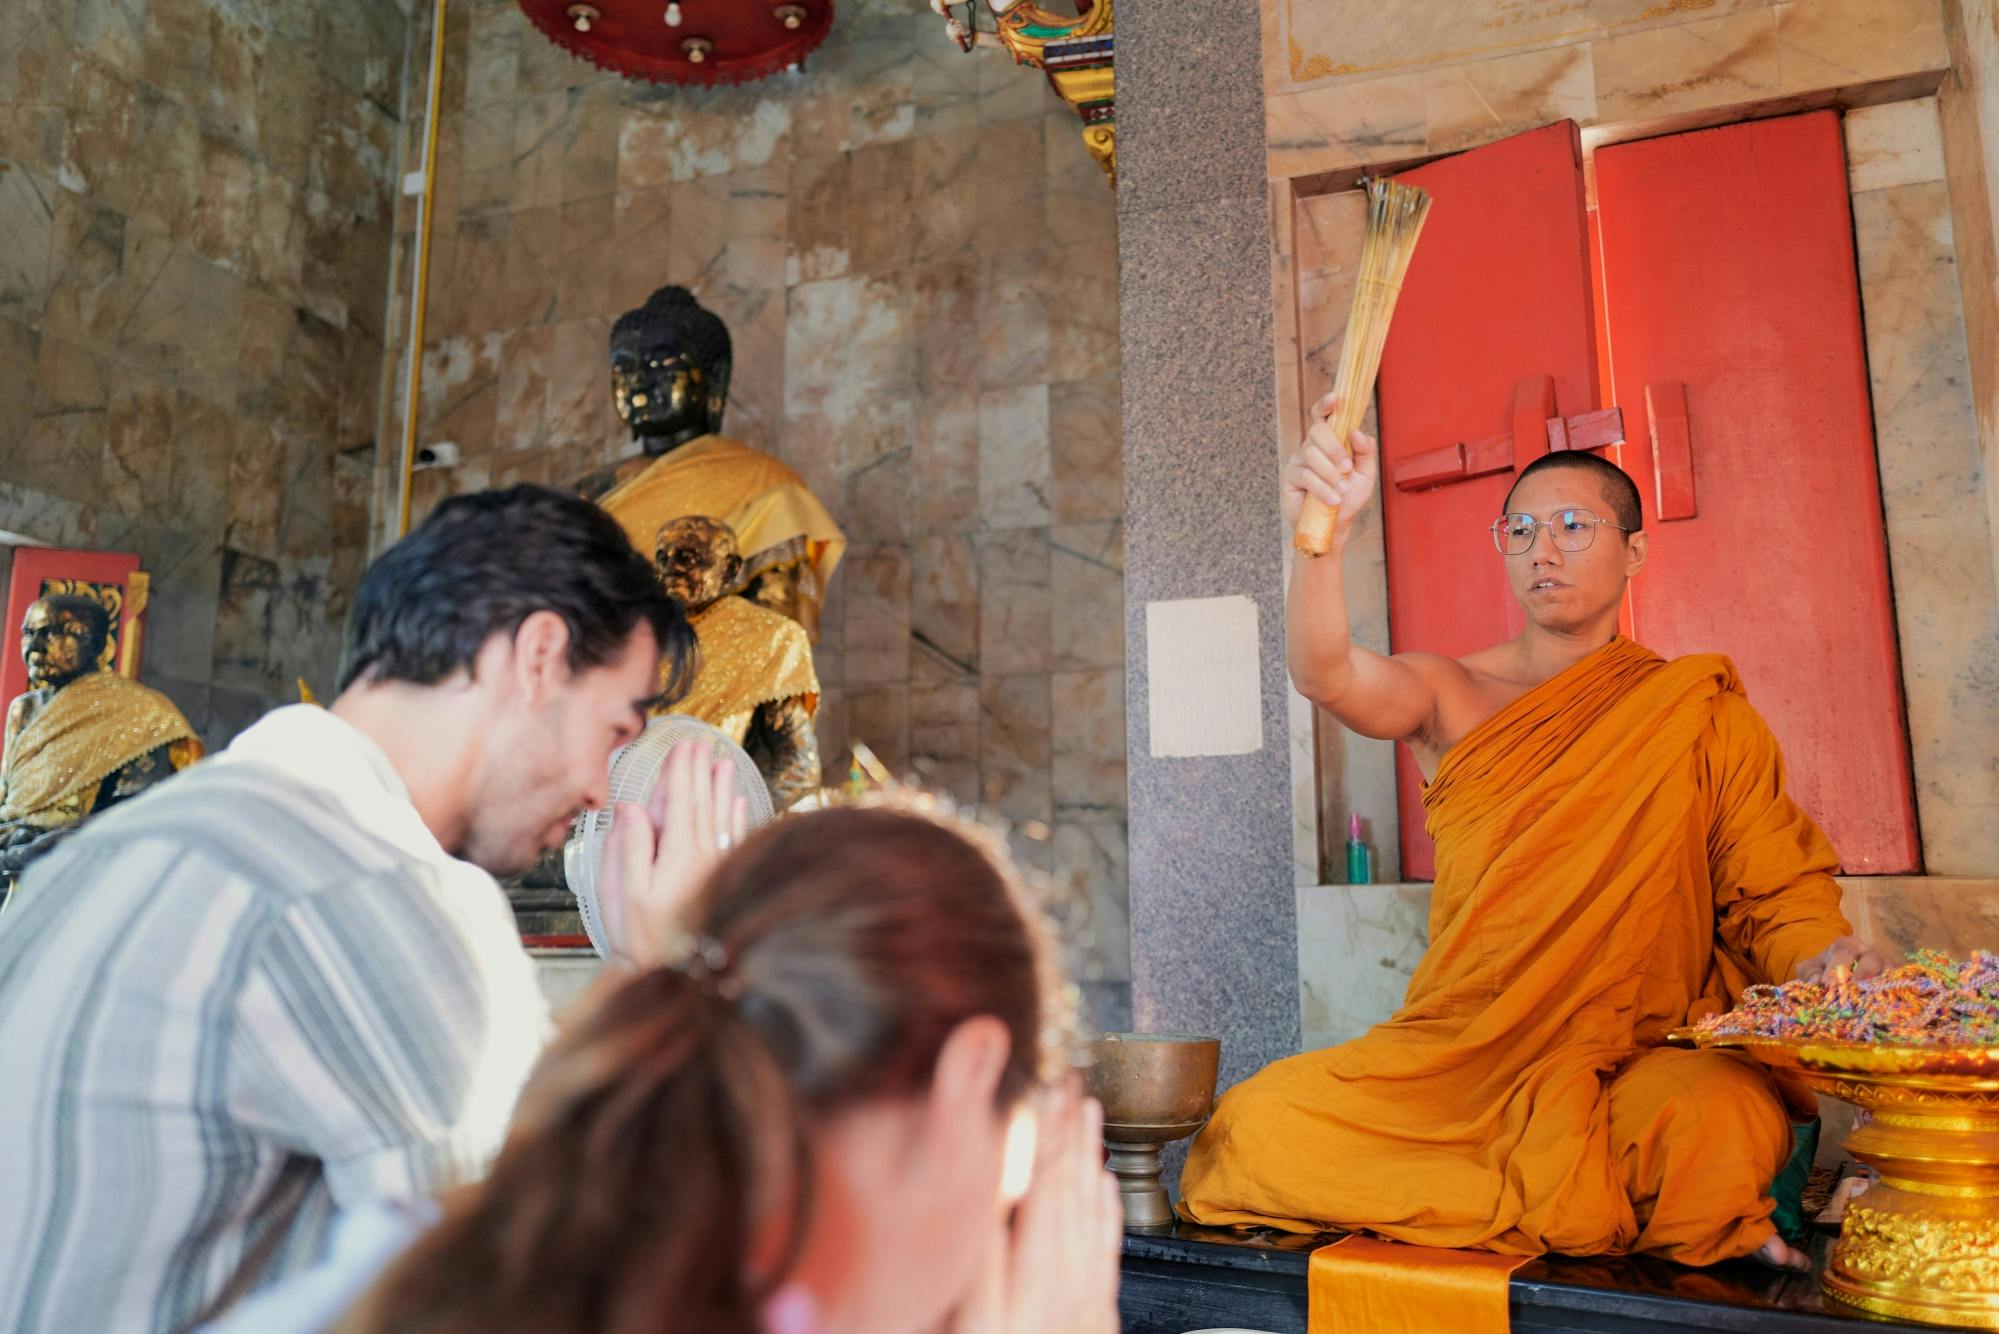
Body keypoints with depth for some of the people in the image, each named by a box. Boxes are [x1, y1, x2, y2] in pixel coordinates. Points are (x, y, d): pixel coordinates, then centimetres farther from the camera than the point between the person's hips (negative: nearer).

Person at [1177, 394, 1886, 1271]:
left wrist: (1823, 957, -17)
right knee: (1261, 1125, -21)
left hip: (1644, 1050, -1)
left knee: (1713, 1120, -36)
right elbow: (1326, 676, -15)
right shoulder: (1451, 696, 6)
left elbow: (1777, 891, 7)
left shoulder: (1703, 714, 7)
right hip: (1461, 1055, 2)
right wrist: (1323, 538, -35)